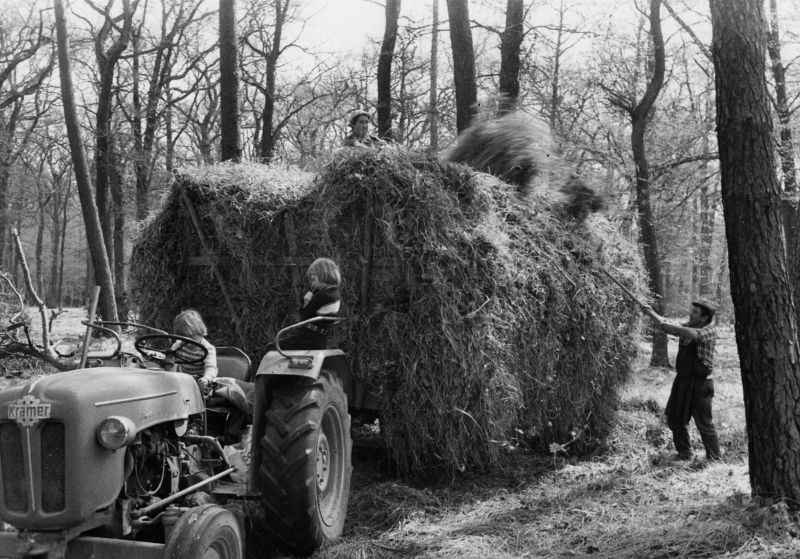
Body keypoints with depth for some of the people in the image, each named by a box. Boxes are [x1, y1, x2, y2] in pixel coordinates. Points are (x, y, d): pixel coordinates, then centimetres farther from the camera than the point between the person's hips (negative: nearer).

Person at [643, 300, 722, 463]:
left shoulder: (710, 330, -12)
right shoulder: (687, 327, 9)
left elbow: (693, 334, -29)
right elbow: (667, 326, 3)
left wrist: (668, 326, -28)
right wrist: (652, 314, -13)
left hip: (700, 384, -7)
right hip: (682, 381, 7)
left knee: (704, 424, -1)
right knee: (675, 419, 12)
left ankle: (715, 460, 12)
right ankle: (684, 454, 27)